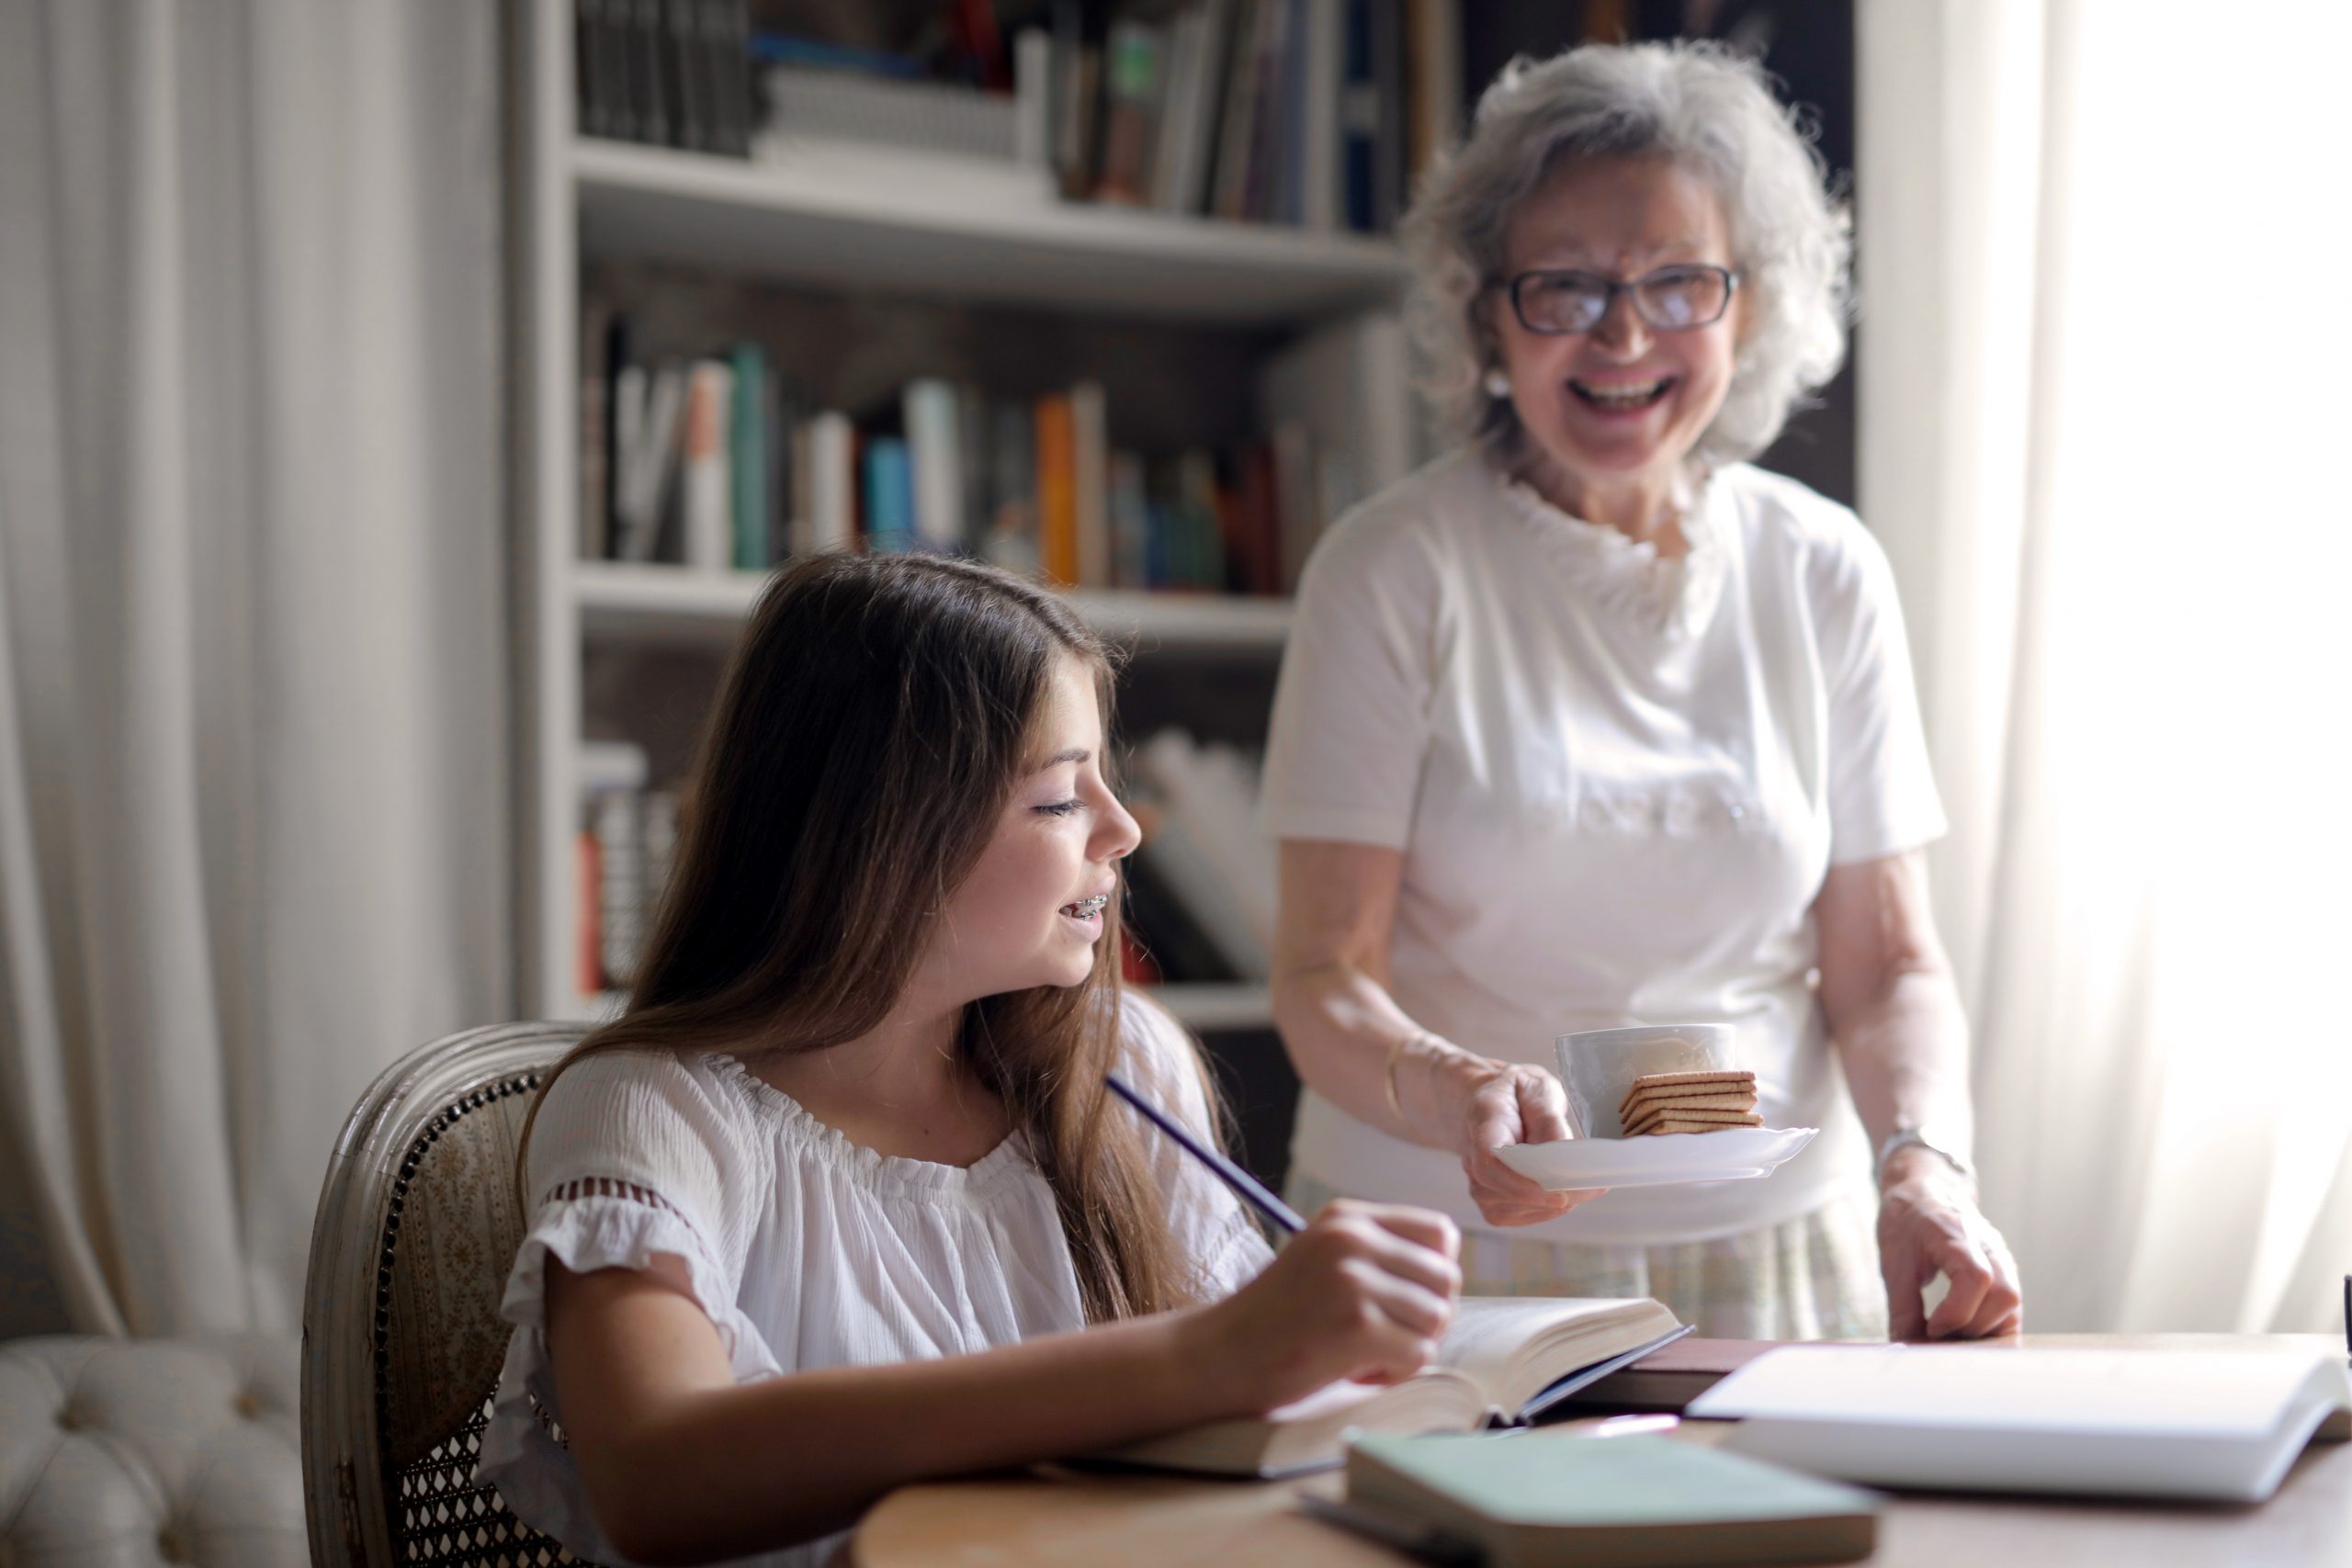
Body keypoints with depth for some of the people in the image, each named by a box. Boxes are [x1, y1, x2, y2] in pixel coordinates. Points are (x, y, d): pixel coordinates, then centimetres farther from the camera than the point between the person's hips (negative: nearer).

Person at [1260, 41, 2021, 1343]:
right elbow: (1325, 979, -6)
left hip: (1776, 1261, 3)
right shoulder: (1392, 568, -3)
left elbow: (1887, 963, 7)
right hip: (1451, 1265, -2)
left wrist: (1924, 1164, -11)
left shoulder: (1825, 573, 6)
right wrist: (1453, 1092, -27)